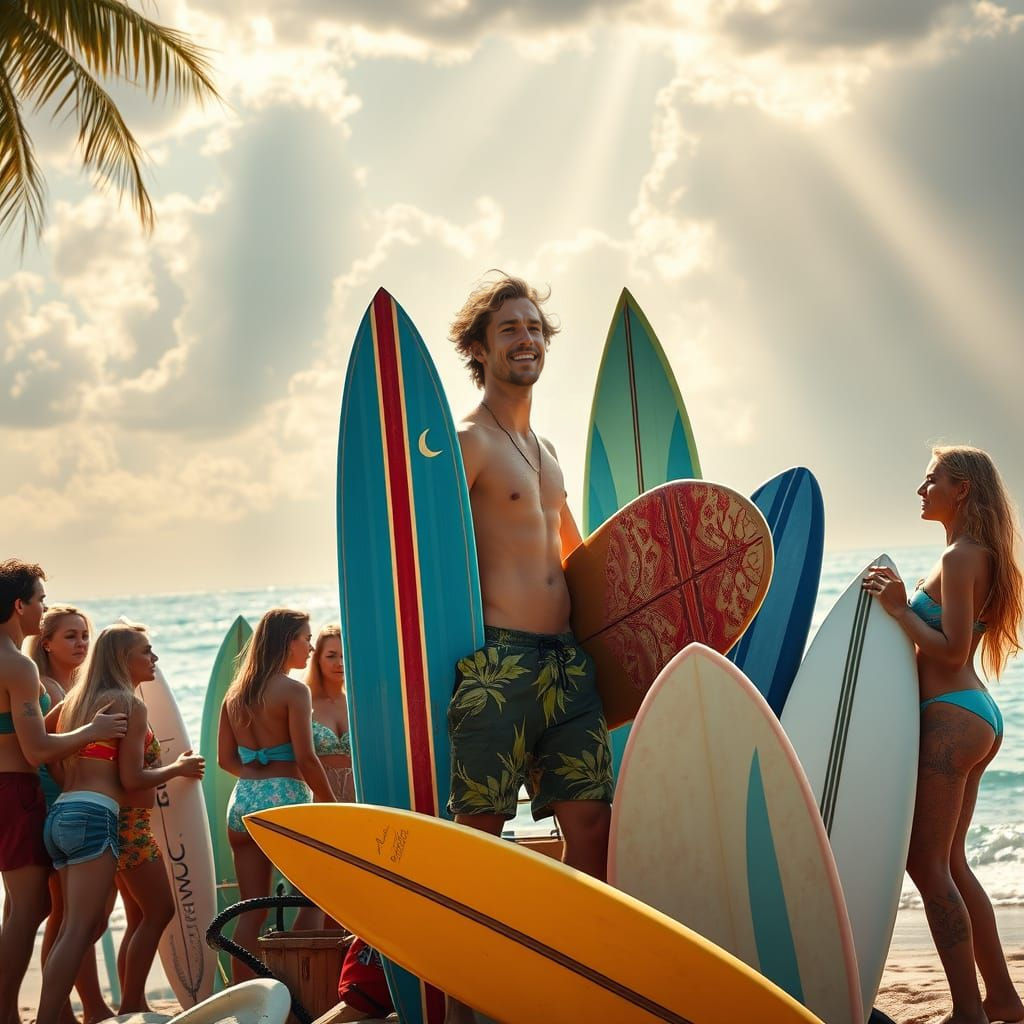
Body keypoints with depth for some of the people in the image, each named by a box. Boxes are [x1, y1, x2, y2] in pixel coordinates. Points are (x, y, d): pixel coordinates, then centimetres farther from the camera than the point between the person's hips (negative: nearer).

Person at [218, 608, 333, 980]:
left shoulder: (235, 693, 11)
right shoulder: (293, 691, -8)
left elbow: (226, 759, 13)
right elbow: (305, 758, -13)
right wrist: (331, 806, -5)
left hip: (242, 801, 6)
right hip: (284, 799, -6)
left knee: (252, 909, 9)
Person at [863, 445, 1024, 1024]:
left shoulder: (960, 557, -13)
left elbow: (951, 651, -20)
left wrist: (899, 609, -14)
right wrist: (903, 601, 14)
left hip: (951, 717, -10)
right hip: (977, 716, 10)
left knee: (927, 863, -8)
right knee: (949, 862, 15)